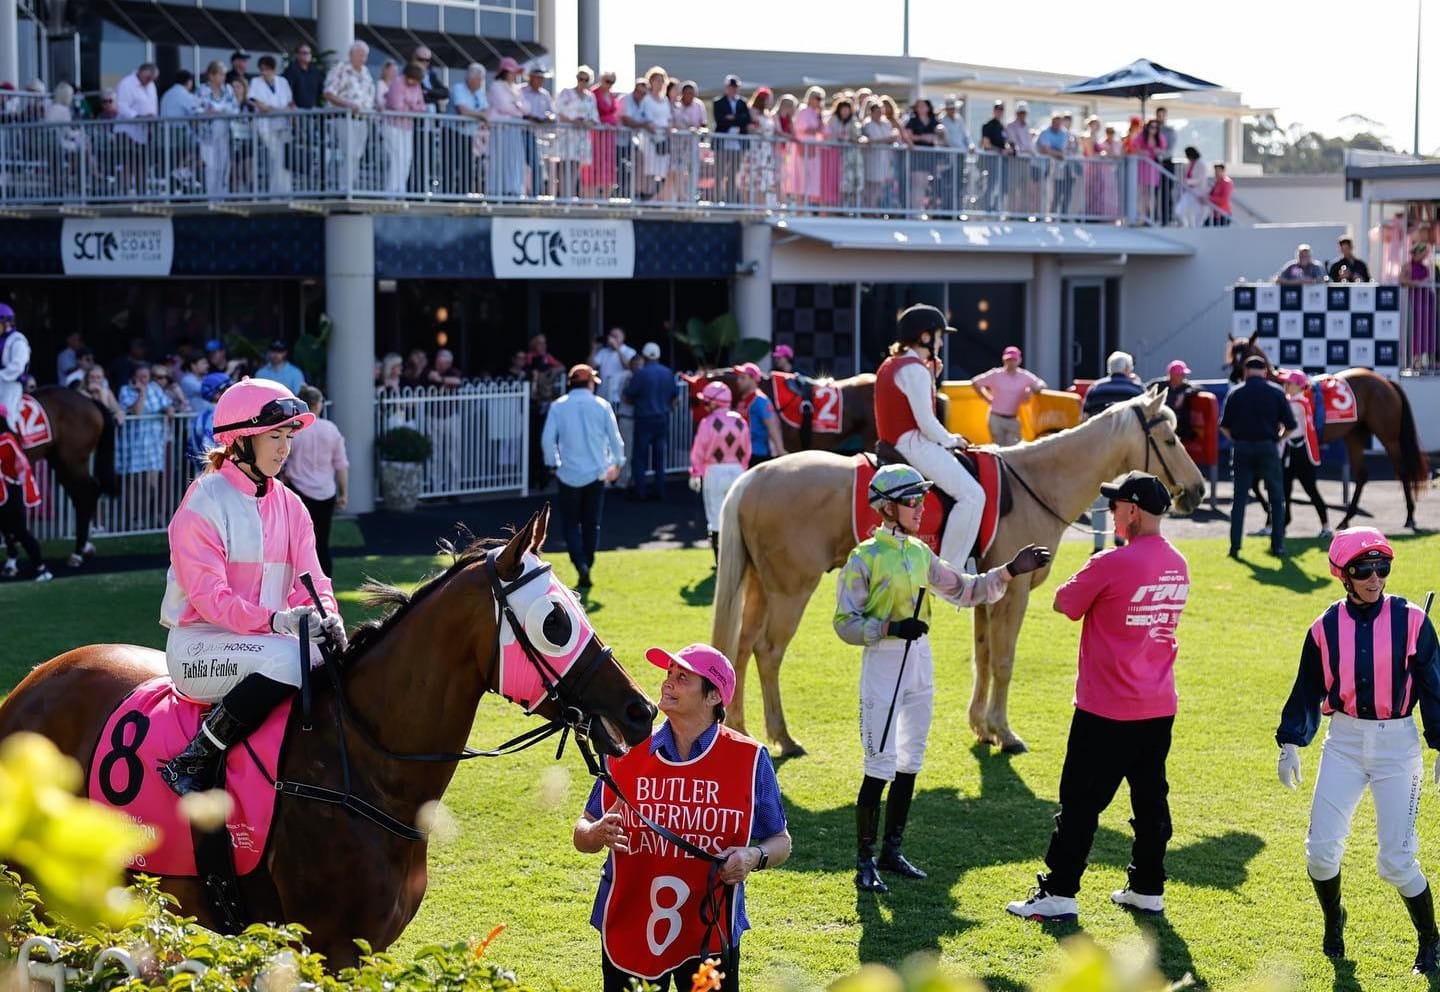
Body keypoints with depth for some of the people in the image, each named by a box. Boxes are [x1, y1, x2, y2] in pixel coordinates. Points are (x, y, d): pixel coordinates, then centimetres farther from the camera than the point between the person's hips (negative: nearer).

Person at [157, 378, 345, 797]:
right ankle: (194, 763, -24)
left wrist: (327, 618, -20)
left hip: (265, 637, 6)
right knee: (286, 658, -33)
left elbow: (312, 582, 4)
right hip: (200, 646, -6)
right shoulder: (204, 502, -9)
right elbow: (208, 596, -17)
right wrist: (276, 620, -31)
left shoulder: (290, 505, 11)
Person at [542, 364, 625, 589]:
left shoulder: (558, 406, -3)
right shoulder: (601, 406, -2)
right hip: (596, 473, 1)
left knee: (571, 524, 7)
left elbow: (547, 439, -6)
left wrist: (553, 463, 9)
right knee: (591, 524, 12)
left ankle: (581, 564, -14)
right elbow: (615, 437, 2)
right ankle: (587, 566, 11)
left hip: (569, 475, -1)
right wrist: (616, 463, 17)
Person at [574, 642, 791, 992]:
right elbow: (583, 834, 6)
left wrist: (753, 857, -17)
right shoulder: (626, 752, 0)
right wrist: (596, 835, -17)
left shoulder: (750, 760, -4)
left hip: (710, 936, -1)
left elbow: (780, 842, 4)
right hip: (627, 933, 1)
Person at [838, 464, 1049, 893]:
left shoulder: (921, 552, 9)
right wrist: (891, 627, -24)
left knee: (909, 763, 12)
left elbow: (964, 590, 13)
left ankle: (892, 851, 23)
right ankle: (864, 862, 1)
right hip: (883, 663, -7)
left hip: (920, 661, 7)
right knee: (880, 768, -7)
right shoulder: (864, 559, -11)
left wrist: (1010, 571, 3)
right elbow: (845, 623, -11)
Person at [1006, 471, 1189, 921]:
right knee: (1150, 797, 14)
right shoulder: (1178, 566, 5)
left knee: (1080, 800, 0)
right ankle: (1147, 889, 21)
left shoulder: (1111, 564, -18)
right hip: (1160, 707, 7)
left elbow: (1062, 603, -6)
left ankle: (1059, 893, 4)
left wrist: (1084, 578, 10)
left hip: (1107, 711, -7)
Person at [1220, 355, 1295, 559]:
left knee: (1239, 498, 8)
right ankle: (1277, 545, 6)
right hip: (1268, 448, -1)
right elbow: (1290, 425, 0)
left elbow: (1224, 426, 2)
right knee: (1276, 498, 8)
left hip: (1242, 448, 1)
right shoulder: (1276, 392, 1)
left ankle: (1234, 546, 4)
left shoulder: (1235, 393, 3)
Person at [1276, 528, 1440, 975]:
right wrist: (1290, 743, 3)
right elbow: (1308, 689, 8)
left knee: (1396, 861, -6)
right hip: (1343, 742, 2)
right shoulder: (1326, 627, 0)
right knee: (1321, 849, -3)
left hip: (1397, 744, -2)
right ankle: (1333, 921, 28)